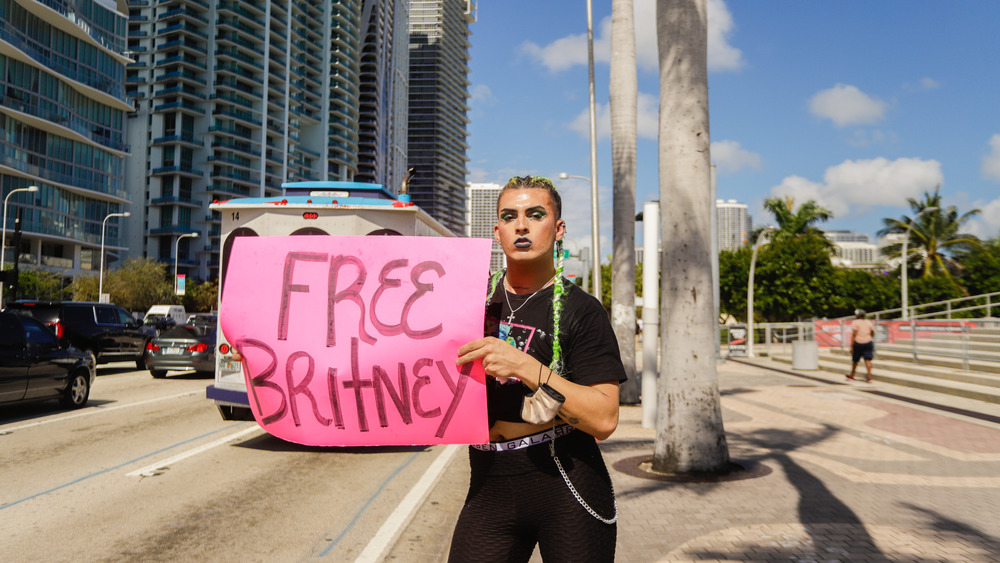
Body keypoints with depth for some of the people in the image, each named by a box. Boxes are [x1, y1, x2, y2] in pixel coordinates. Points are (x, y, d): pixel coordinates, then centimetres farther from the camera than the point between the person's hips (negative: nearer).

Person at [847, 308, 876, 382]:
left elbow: (853, 335, -10)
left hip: (858, 343, -3)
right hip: (868, 342, 3)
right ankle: (869, 377, -9)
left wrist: (851, 346, -9)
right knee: (868, 360, -2)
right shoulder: (869, 322, 9)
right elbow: (872, 333, 11)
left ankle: (851, 376, 25)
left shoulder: (855, 322, -4)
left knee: (855, 360, 11)